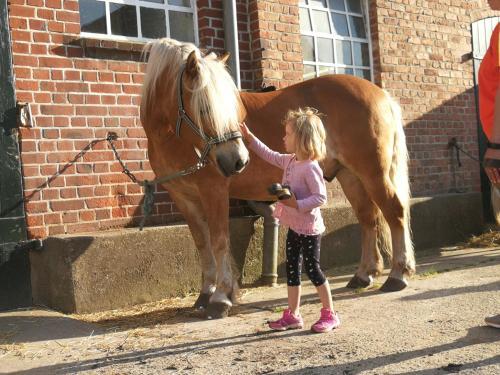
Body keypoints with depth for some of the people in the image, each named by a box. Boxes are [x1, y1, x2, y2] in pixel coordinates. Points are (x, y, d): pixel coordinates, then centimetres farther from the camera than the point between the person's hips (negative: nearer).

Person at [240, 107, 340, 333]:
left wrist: (297, 204, -29)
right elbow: (269, 156, 20)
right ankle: (293, 315, 22)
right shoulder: (290, 161, 5)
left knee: (312, 269, -1)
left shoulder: (310, 167, -21)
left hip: (309, 228, -9)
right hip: (294, 227, 9)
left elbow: (320, 197, -22)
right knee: (292, 269, 12)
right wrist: (249, 138, 16)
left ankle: (330, 315, 13)